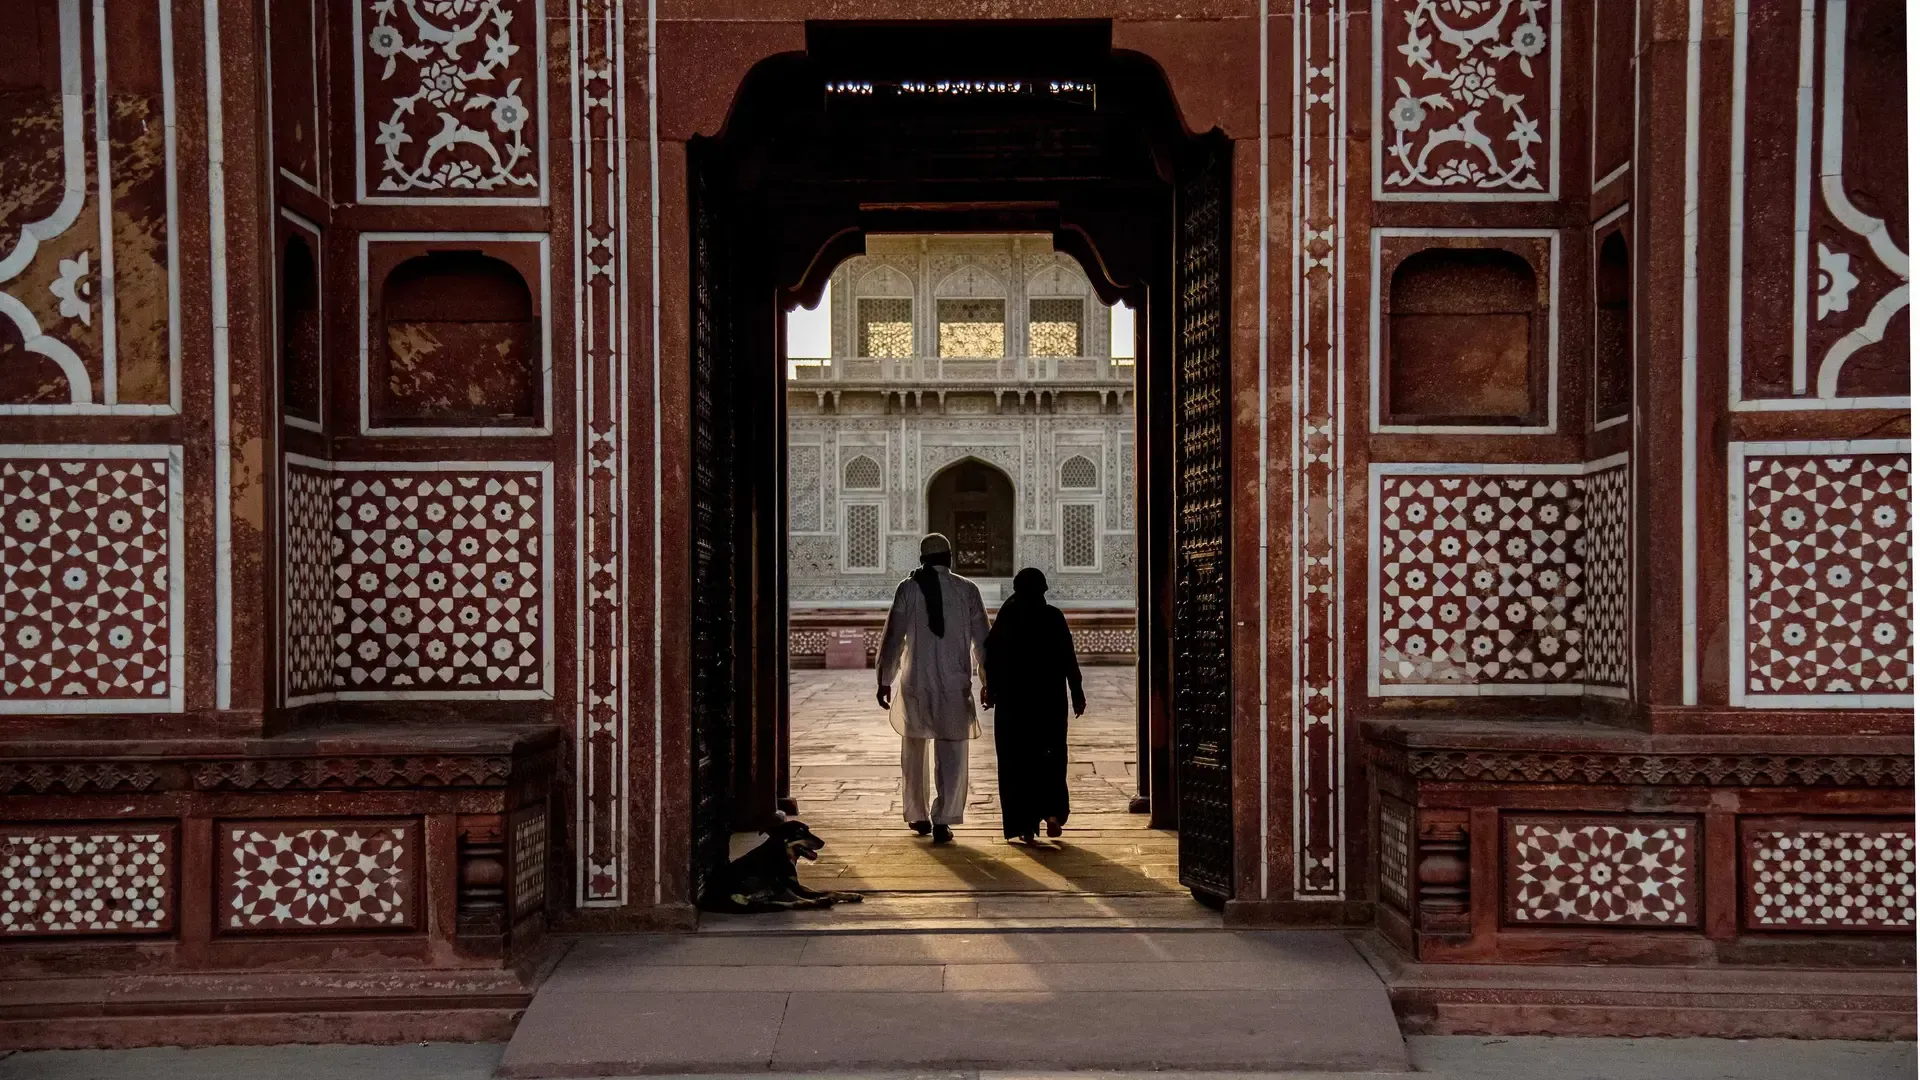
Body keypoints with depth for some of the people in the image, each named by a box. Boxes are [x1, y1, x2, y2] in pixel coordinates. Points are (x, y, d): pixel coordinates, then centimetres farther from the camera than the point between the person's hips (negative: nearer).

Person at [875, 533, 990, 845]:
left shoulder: (908, 589, -2)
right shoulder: (967, 590, -2)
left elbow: (893, 637, -2)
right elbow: (982, 639, 1)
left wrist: (885, 680, 5)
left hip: (915, 682, 1)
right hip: (955, 683, -1)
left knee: (915, 752, 17)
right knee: (951, 754, 4)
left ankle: (918, 816, 26)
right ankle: (942, 819, -6)